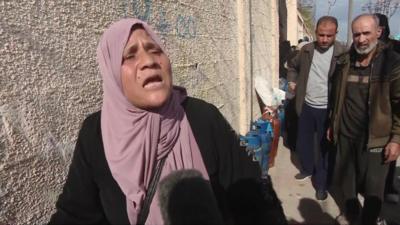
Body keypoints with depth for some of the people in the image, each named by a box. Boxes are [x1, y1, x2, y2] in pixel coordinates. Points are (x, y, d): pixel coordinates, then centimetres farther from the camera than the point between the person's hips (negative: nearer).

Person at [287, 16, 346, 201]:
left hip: (328, 110, -4)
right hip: (306, 106, 4)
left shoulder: (342, 54, -12)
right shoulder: (306, 50, 2)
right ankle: (307, 169, 41)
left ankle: (321, 184, 21)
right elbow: (292, 65, 21)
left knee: (325, 147, 6)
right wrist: (292, 81, 9)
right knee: (302, 142, 17)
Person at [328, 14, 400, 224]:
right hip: (346, 135, 4)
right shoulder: (344, 61, 3)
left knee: (373, 187, 8)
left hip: (375, 138, -4)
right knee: (346, 180, 19)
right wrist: (332, 125, 14)